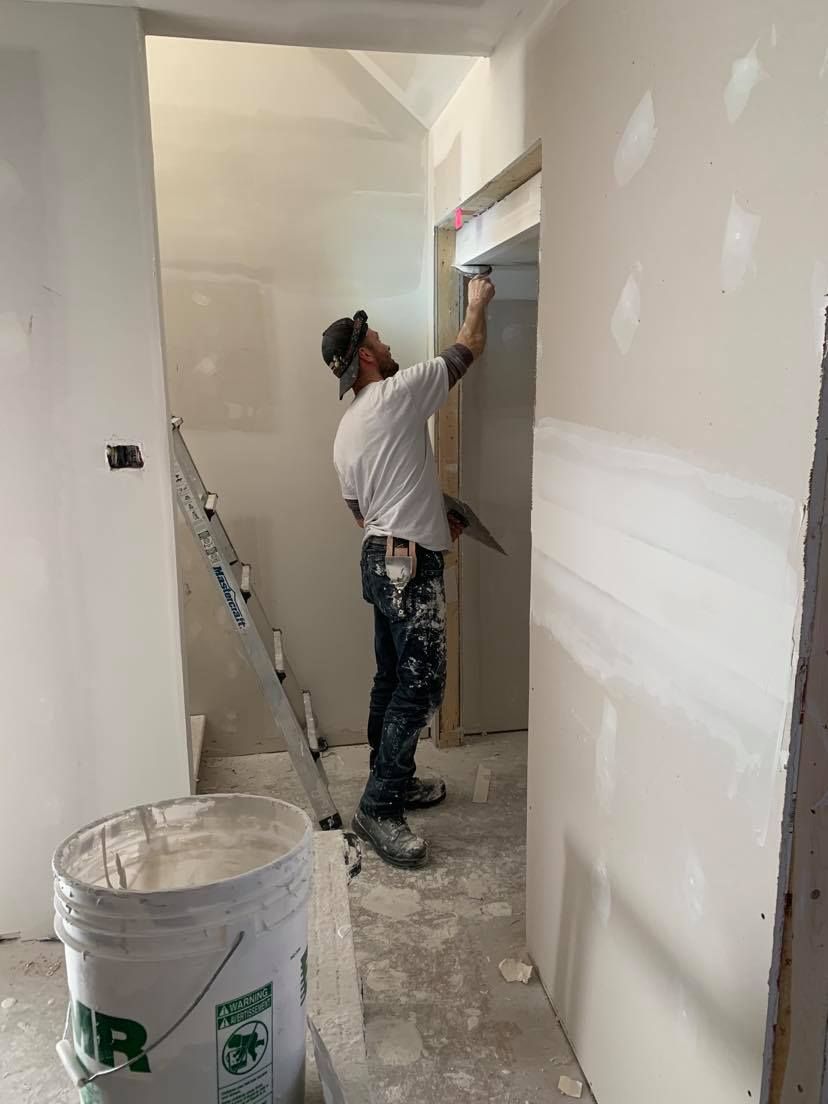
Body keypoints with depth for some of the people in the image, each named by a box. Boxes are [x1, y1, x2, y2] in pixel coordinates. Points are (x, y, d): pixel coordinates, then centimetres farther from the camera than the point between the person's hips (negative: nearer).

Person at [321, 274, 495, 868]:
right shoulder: (398, 393, -12)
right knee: (421, 686, -7)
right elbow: (469, 348, -1)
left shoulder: (346, 431, 14)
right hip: (411, 566, -10)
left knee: (394, 680, 17)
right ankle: (380, 809, -2)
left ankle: (396, 780, 31)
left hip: (381, 560, 10)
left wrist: (432, 520, 24)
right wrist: (479, 302, 19)